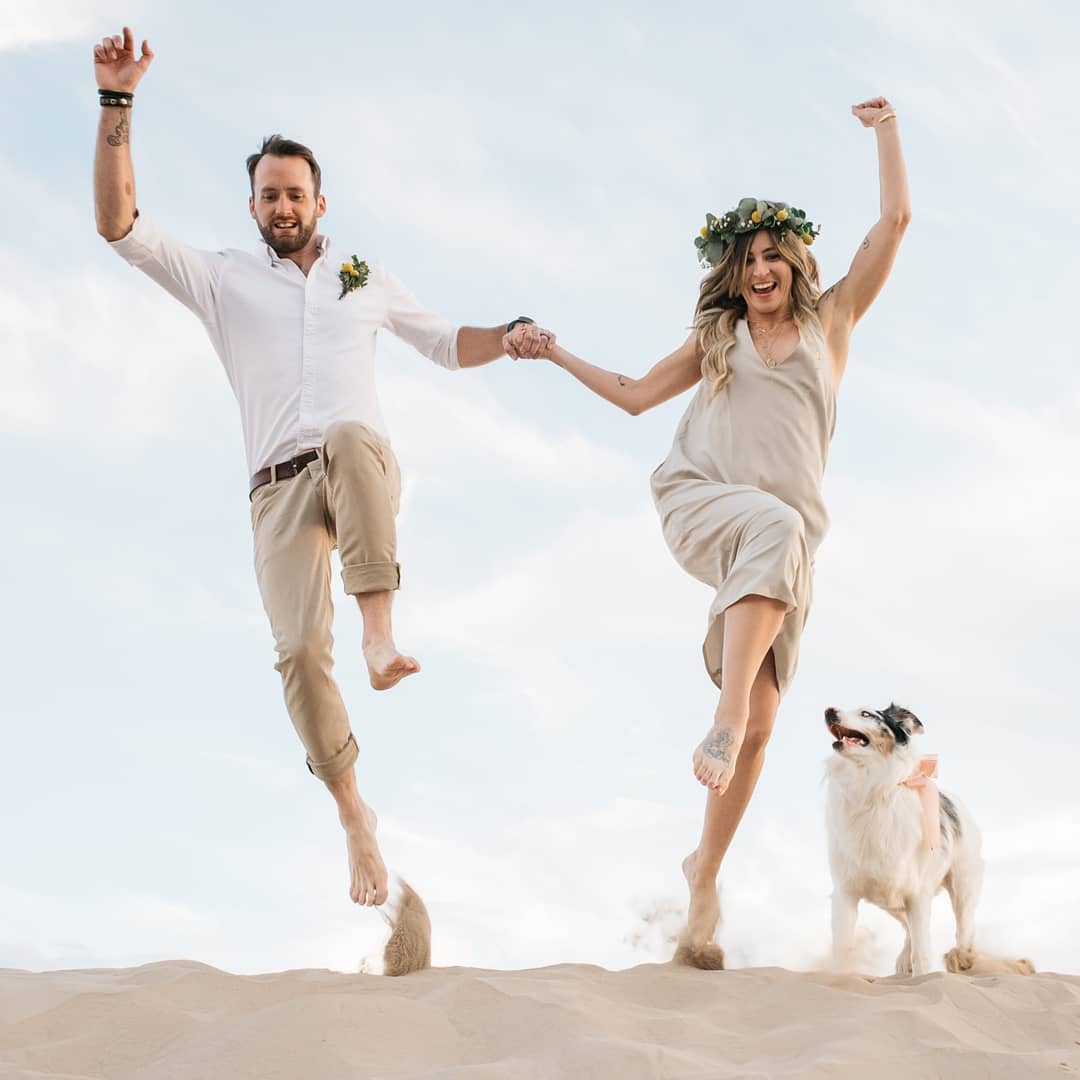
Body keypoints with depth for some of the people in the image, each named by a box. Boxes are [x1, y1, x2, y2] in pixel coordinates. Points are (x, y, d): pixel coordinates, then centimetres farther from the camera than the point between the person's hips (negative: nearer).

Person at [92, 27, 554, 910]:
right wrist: (118, 103, -5)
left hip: (365, 471, 0)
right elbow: (119, 224, 4)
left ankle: (381, 632, -42)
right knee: (300, 651, -16)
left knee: (350, 433, -39)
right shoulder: (224, 280, 15)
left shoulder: (366, 279, 21)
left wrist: (511, 338, 11)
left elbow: (446, 345, 31)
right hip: (279, 488, 0)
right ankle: (354, 816, -2)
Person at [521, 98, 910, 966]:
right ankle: (721, 724, -49)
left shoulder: (830, 320, 18)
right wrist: (557, 354, 31)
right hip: (699, 500, 0)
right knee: (776, 527, -40)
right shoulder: (715, 340, 23)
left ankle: (705, 873, 4)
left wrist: (885, 128, 16)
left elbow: (895, 220, 13)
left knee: (762, 721, -9)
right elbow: (635, 395, 32)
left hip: (783, 538, 1)